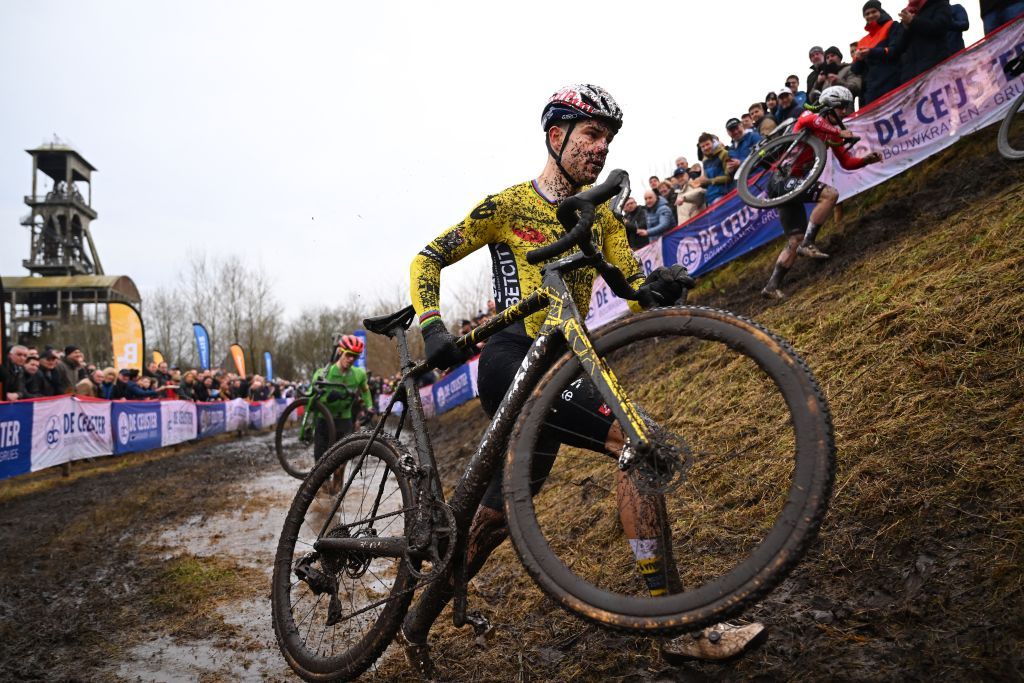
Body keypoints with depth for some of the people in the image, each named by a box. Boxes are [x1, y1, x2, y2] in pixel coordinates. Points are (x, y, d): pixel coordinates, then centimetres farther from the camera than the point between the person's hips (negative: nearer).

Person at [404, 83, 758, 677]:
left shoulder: (600, 215, 15)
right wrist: (434, 328, -18)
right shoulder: (509, 204, -2)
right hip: (511, 362, -7)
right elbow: (427, 261, -1)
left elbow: (633, 286, 4)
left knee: (499, 514, 12)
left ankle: (418, 625, 31)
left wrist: (660, 286, -20)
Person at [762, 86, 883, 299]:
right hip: (782, 179, -9)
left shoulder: (832, 133, 16)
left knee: (795, 240, 8)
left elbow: (847, 162, 14)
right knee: (830, 194, -27)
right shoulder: (811, 117, -5)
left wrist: (867, 160, -4)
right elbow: (807, 120, -32)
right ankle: (808, 243, -22)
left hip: (788, 184, 9)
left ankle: (772, 286, 10)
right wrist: (839, 133, -30)